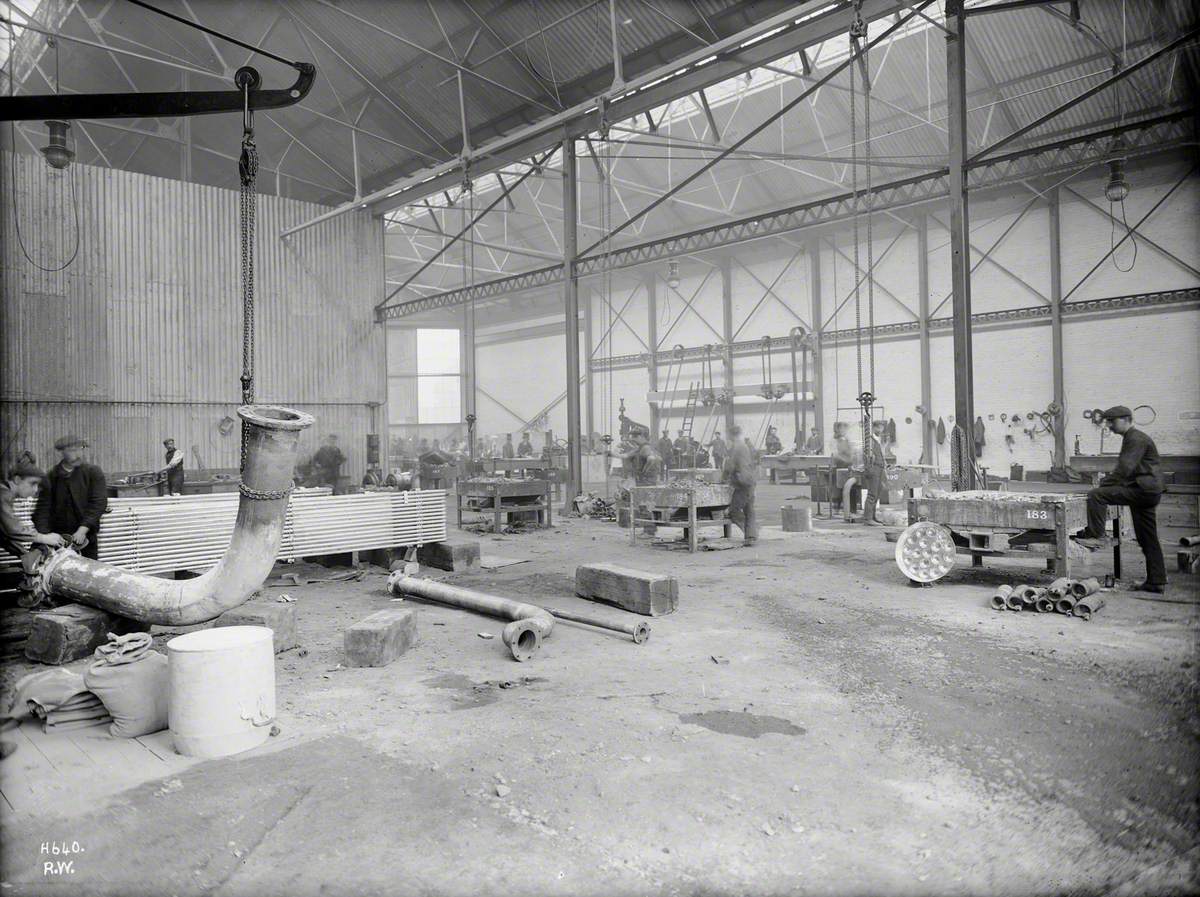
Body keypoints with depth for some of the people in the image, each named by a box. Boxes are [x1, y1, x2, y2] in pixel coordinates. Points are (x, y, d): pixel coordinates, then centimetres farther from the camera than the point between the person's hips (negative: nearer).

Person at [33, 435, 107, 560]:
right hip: (58, 537, 1)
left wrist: (83, 529, -21)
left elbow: (99, 503, -10)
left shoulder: (94, 472, 0)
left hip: (87, 535, -1)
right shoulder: (51, 478, 3)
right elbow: (42, 509, -1)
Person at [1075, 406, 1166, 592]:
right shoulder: (1131, 438, 22)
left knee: (1096, 495, -20)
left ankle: (1094, 536, -20)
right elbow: (1125, 469, 26)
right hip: (1148, 493, 10)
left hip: (1143, 489, -10)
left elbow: (1125, 468, -19)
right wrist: (1107, 483, 14)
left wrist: (1103, 485, -13)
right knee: (1148, 540, 12)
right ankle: (1156, 582, 16)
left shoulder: (1136, 439, -9)